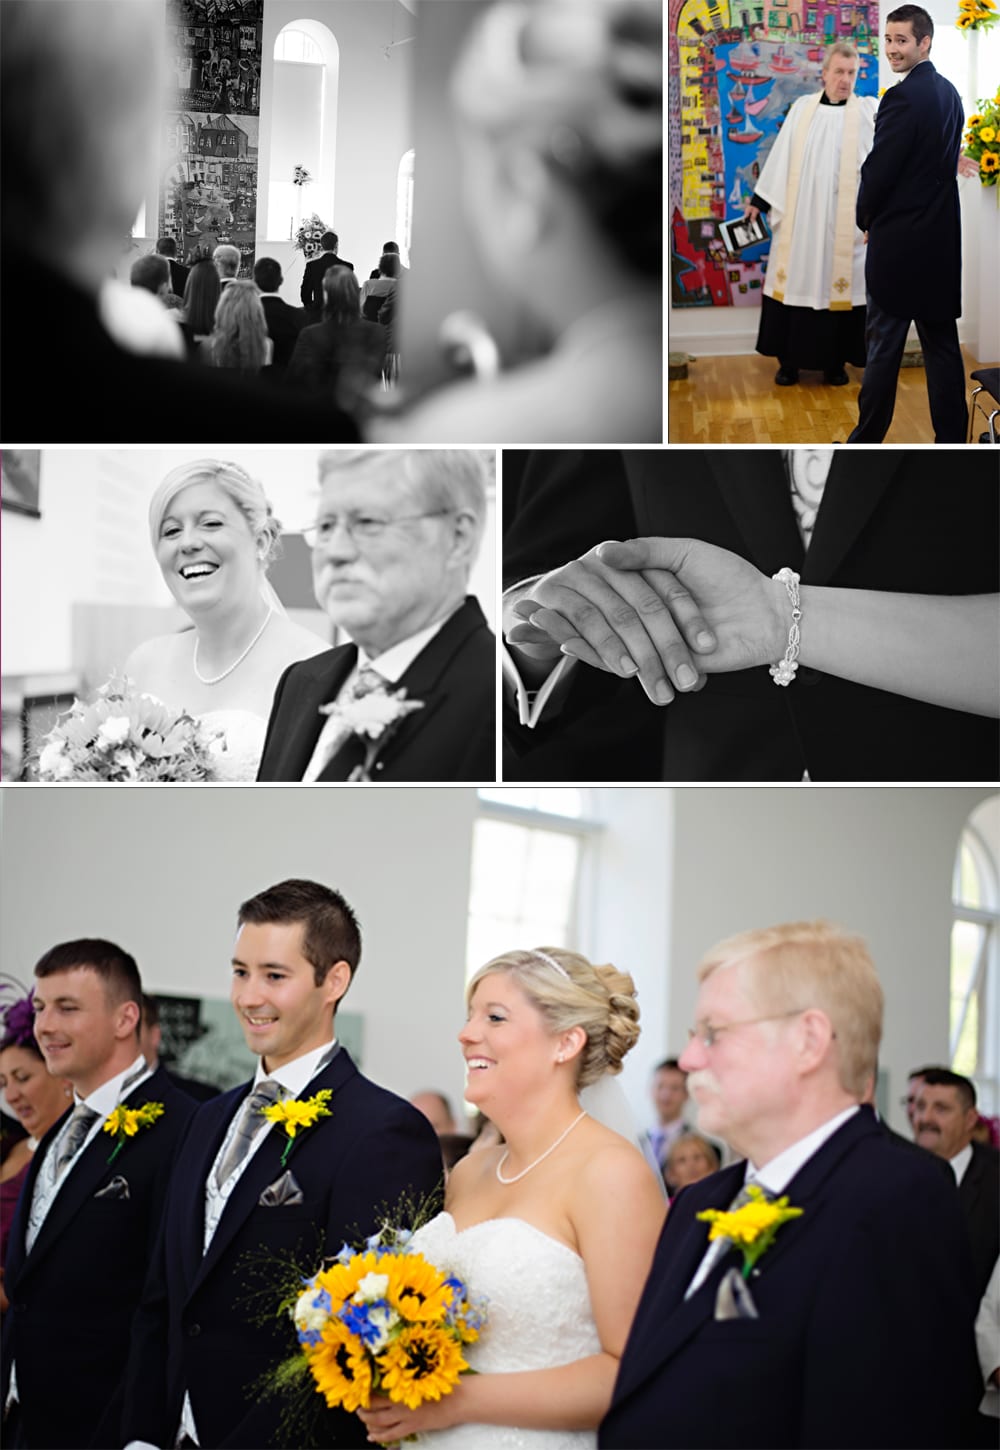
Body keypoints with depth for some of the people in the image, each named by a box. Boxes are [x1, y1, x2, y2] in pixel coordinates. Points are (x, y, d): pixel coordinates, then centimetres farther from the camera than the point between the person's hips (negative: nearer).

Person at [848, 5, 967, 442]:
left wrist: (867, 219, 3)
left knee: (884, 345, 0)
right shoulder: (949, 93, 10)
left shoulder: (903, 97, -17)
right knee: (942, 343, 9)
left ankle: (867, 438, 7)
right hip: (942, 239, 8)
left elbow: (878, 169, -16)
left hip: (899, 242, -8)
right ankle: (952, 437, 11)